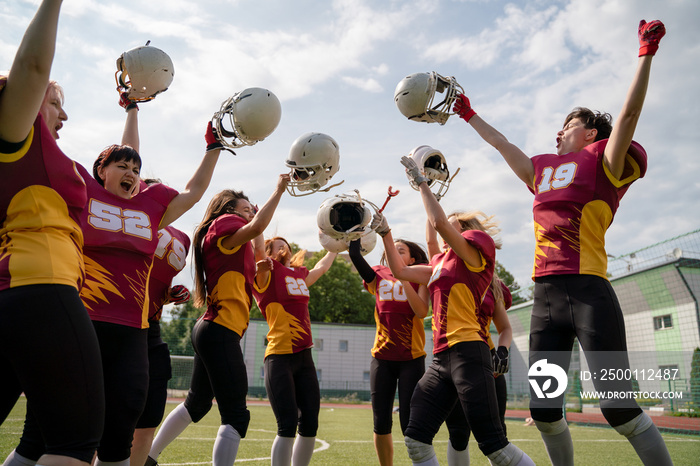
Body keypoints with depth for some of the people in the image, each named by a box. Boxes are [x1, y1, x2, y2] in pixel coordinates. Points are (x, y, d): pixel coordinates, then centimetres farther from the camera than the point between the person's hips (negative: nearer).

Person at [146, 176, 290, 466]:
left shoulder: (230, 243, 22)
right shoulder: (223, 222, -5)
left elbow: (257, 262, 28)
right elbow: (256, 227, -24)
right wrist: (278, 190, -16)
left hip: (212, 330, 11)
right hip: (221, 331, -11)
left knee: (198, 403, 25)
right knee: (236, 415, -11)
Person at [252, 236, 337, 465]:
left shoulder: (300, 275, 19)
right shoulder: (267, 274, 0)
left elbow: (322, 266, 36)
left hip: (304, 358, 7)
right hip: (280, 358, -7)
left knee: (310, 424, 6)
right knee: (288, 425, -10)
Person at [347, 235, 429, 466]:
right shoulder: (378, 276, 7)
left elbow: (421, 311, -17)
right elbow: (355, 255, -10)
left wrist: (403, 277, -20)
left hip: (412, 358, -3)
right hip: (382, 358, 3)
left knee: (409, 423, -6)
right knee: (381, 423, 7)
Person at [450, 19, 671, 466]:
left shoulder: (602, 162, 6)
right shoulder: (544, 169, 21)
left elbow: (629, 114, -8)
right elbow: (500, 142, 31)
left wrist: (647, 53, -11)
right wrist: (469, 115, 39)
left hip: (589, 292, -6)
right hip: (546, 298, 7)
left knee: (620, 407, -8)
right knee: (543, 411, 9)